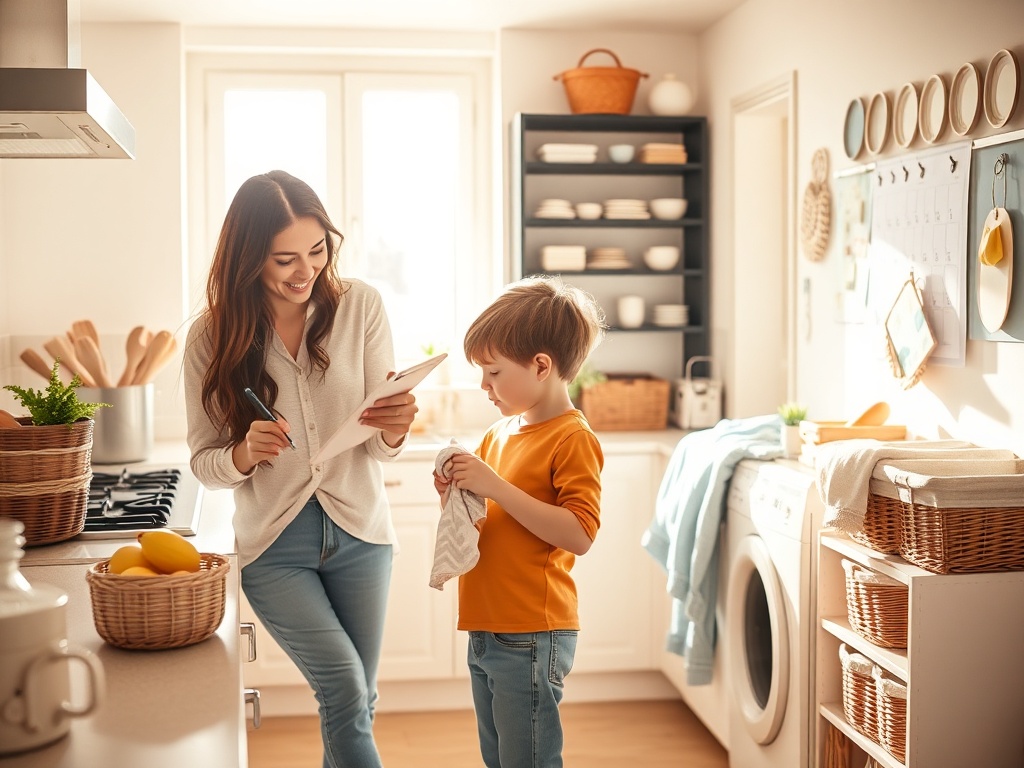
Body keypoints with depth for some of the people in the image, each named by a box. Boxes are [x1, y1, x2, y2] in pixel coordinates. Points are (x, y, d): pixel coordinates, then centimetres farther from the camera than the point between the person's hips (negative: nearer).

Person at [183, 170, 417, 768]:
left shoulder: (359, 305, -8)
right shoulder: (213, 338, -8)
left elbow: (379, 449, -6)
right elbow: (204, 462, -1)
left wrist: (394, 430, -29)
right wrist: (245, 453, -23)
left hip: (358, 529, 2)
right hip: (274, 544, -1)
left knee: (356, 706, 14)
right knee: (347, 695, -14)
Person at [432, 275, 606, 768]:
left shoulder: (573, 439, -13)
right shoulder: (499, 433, 12)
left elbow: (579, 535, -24)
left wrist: (495, 486, -25)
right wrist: (457, 497, 0)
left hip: (531, 638, -9)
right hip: (485, 631, 9)